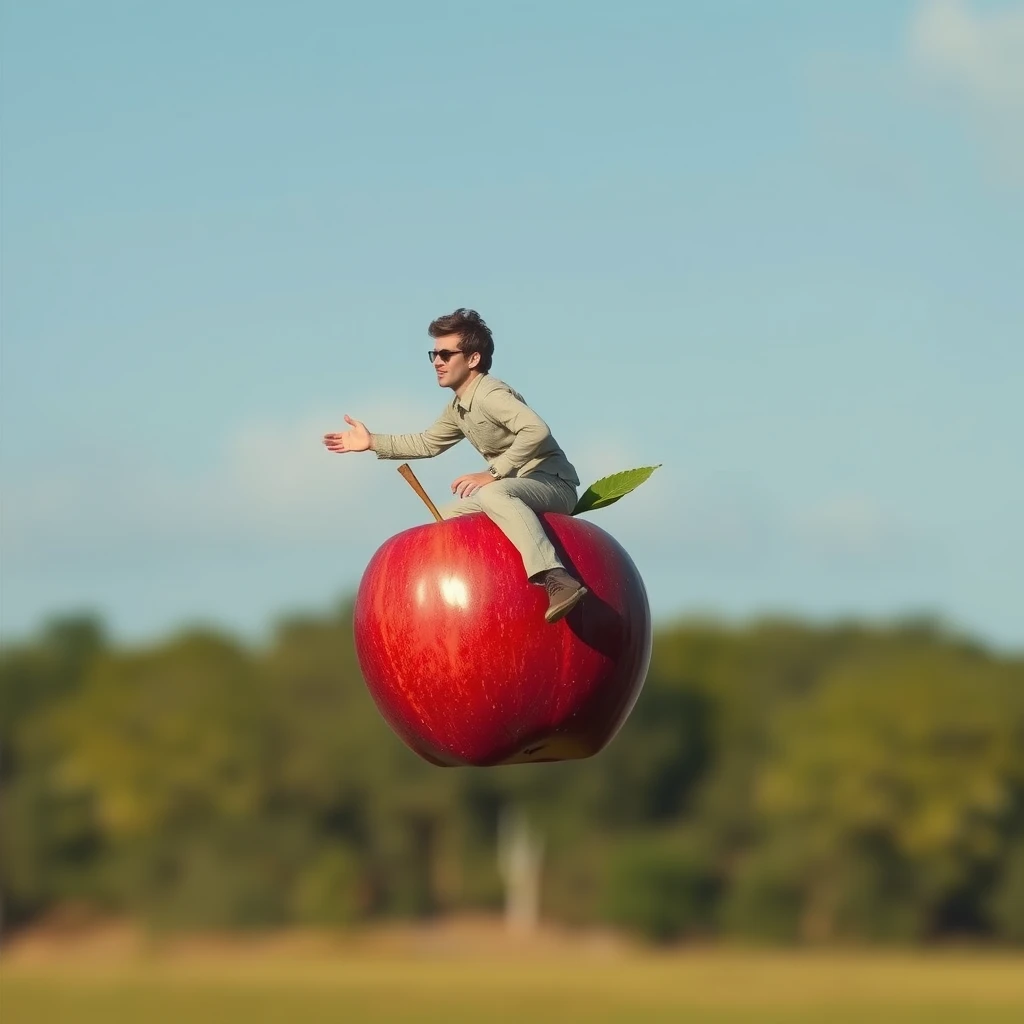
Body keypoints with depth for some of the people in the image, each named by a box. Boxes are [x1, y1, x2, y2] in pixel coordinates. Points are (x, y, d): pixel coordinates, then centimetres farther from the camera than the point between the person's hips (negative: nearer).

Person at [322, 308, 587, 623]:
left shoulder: (489, 395, -18)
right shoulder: (458, 408, 13)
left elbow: (537, 430, -33)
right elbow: (428, 443, 31)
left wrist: (492, 474, -30)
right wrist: (372, 442, 25)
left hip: (555, 484, -10)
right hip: (516, 489, 10)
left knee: (493, 494, -40)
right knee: (444, 517, 19)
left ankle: (557, 581, -59)